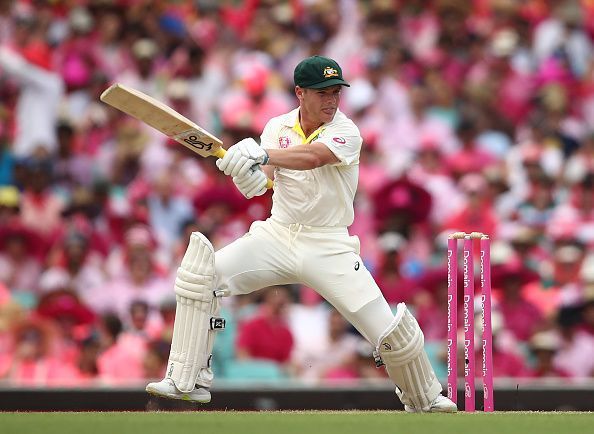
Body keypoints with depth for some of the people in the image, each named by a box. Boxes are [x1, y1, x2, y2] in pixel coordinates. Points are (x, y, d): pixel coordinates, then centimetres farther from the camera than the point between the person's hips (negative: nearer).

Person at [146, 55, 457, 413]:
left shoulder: (346, 133, -11)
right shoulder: (278, 128, 2)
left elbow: (312, 157, -33)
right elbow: (260, 183, -13)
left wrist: (261, 155, -49)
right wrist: (247, 174, -38)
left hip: (327, 246, -3)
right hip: (278, 234, 3)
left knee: (390, 332, -12)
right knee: (201, 274, -17)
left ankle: (425, 399, 19)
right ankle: (187, 380, -11)